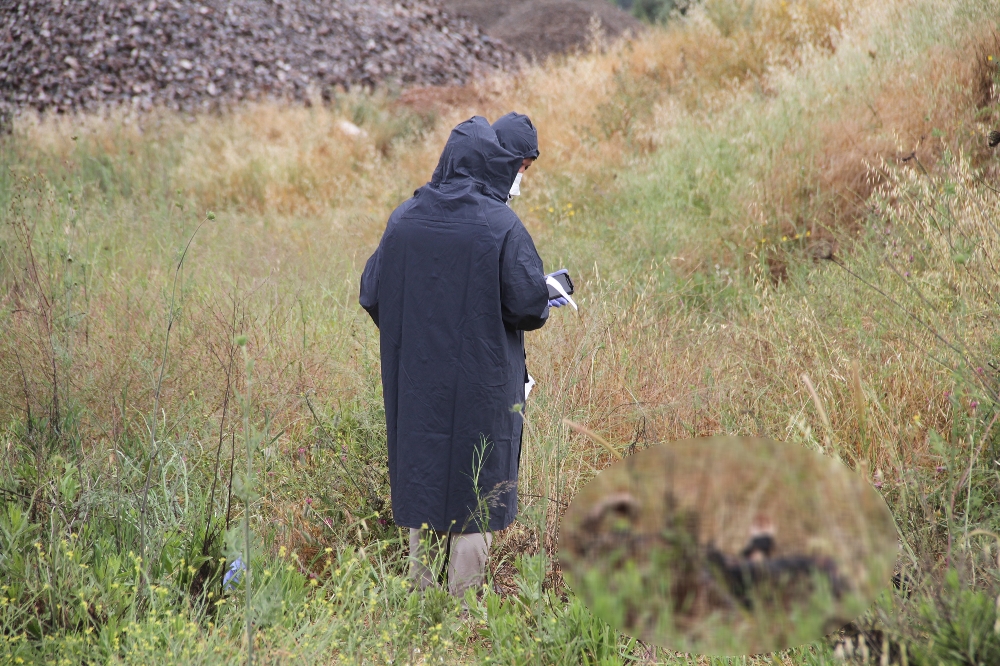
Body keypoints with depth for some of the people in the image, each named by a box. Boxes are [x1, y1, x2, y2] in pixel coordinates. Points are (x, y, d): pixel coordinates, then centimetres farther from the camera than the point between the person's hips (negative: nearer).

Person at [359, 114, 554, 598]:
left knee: (421, 486, 15)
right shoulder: (500, 225, -14)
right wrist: (550, 292, 8)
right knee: (473, 501, 6)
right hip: (481, 389, -4)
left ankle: (423, 594, 23)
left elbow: (372, 296, 3)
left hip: (414, 387, 4)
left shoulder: (404, 218, -1)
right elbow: (530, 306, -15)